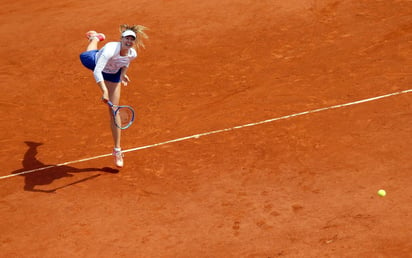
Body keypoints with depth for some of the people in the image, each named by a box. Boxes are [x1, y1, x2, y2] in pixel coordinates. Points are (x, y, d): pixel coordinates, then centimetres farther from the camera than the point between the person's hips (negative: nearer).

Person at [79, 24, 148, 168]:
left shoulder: (133, 54, -30)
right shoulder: (110, 50, -47)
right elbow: (97, 72, -53)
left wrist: (123, 74, -17)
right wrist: (104, 91, -61)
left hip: (113, 75, 2)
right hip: (95, 62, -2)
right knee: (84, 56, 38)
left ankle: (117, 151, 8)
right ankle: (96, 37, 72)